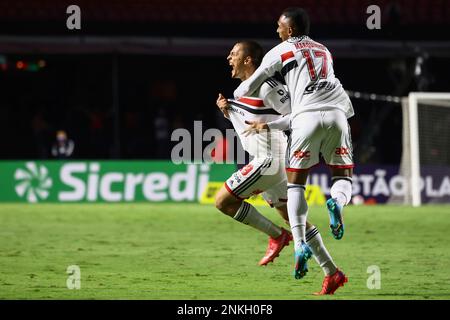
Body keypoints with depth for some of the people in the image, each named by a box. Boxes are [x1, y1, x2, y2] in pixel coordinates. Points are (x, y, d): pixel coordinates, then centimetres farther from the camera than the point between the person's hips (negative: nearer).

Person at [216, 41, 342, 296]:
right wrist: (228, 111, 7)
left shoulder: (268, 87, -16)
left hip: (271, 159, -10)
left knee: (223, 201, -11)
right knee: (292, 217, 12)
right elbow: (246, 127, 23)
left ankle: (276, 235, -2)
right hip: (268, 160, 10)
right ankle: (332, 272, 14)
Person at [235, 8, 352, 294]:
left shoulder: (281, 51, 15)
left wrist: (234, 98, 41)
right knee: (343, 177, 14)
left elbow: (248, 87, 19)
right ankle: (337, 202, -24)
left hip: (307, 117, -3)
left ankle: (300, 244, -12)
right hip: (338, 112, 3)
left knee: (296, 182, 6)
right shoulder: (324, 52, 30)